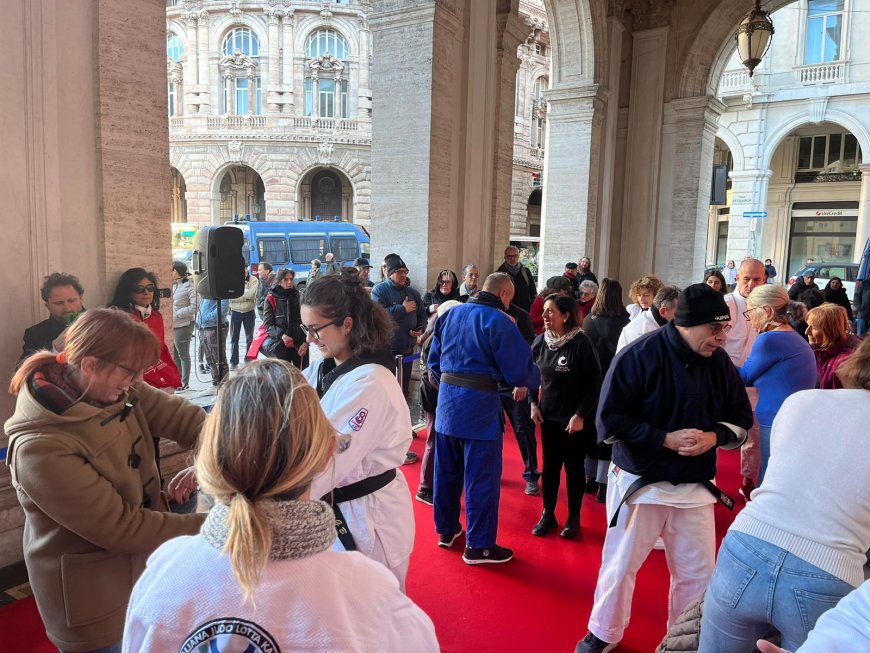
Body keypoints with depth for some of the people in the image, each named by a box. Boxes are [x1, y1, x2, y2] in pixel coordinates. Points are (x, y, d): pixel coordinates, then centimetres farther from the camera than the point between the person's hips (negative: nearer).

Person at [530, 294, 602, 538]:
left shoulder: (581, 343, -18)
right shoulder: (541, 341, -4)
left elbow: (595, 383, -14)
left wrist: (580, 415, -15)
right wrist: (533, 403, 1)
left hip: (575, 419, -4)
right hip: (548, 416, 4)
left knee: (574, 467, 10)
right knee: (549, 466, 12)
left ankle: (573, 517, 26)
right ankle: (548, 514, 26)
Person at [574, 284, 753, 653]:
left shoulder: (720, 363, -3)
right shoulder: (639, 356, -16)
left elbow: (740, 420, 6)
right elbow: (610, 420, -16)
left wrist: (713, 436, -15)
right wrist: (664, 439, -23)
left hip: (695, 487, 4)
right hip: (639, 483, -4)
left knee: (698, 574, 15)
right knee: (620, 566, 11)